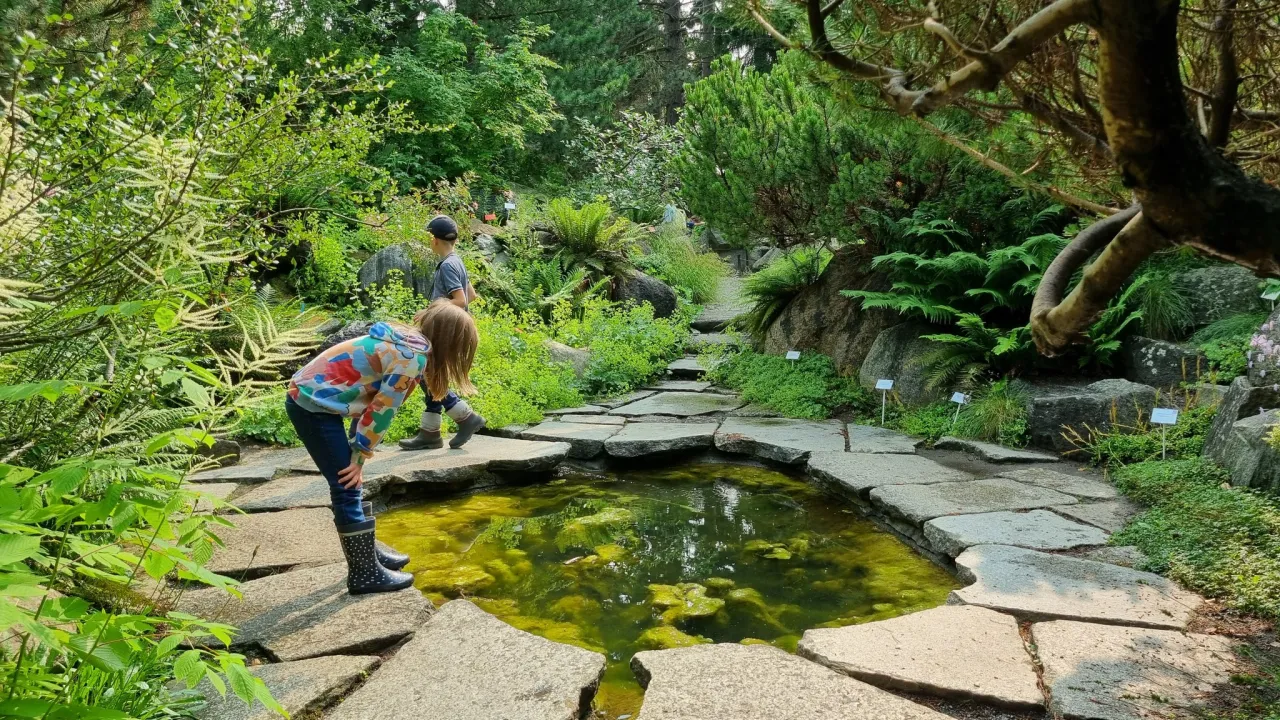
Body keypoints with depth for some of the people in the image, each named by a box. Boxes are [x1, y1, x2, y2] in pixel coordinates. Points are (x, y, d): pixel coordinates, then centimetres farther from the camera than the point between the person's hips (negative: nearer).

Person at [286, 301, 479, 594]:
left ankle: (367, 553, 30)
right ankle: (365, 574, 7)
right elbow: (382, 410, -15)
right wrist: (359, 457, -5)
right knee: (347, 490, -2)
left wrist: (356, 454, 11)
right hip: (313, 405, -10)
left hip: (309, 395, 10)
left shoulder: (405, 342, 10)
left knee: (350, 486, 18)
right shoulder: (414, 356, -17)